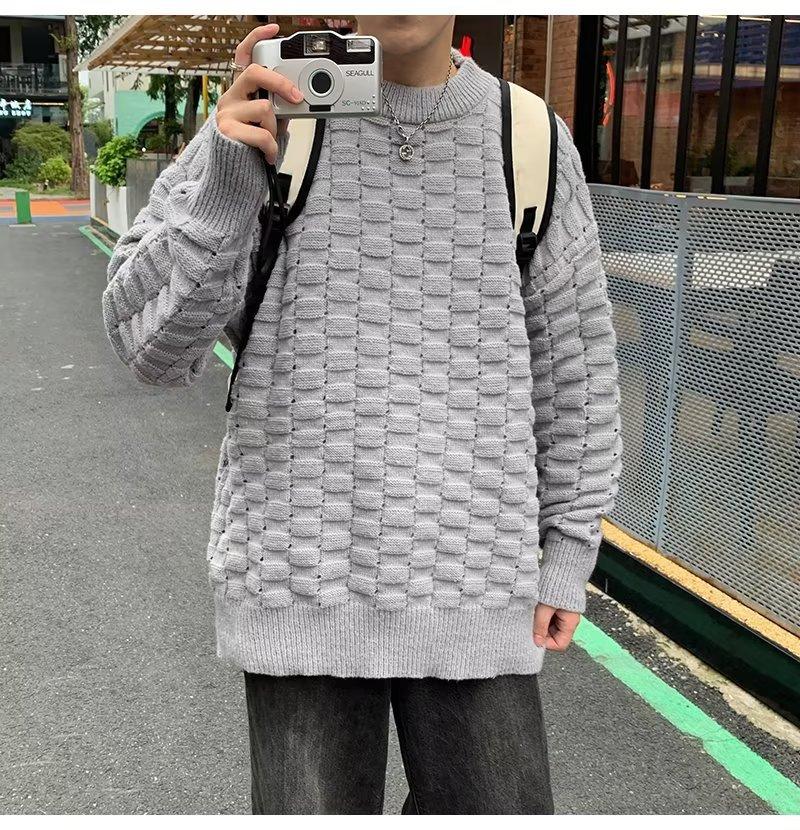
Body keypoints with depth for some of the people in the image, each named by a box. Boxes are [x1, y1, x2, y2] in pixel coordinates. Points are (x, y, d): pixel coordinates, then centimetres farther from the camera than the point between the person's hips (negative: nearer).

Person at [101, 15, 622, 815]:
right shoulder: (272, 122, -4)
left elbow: (572, 355, 8)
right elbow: (151, 344, -9)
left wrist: (570, 546, 9)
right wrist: (223, 183, -25)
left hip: (473, 584, 2)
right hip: (302, 574, -1)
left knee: (497, 804, 11)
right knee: (315, 805, 11)